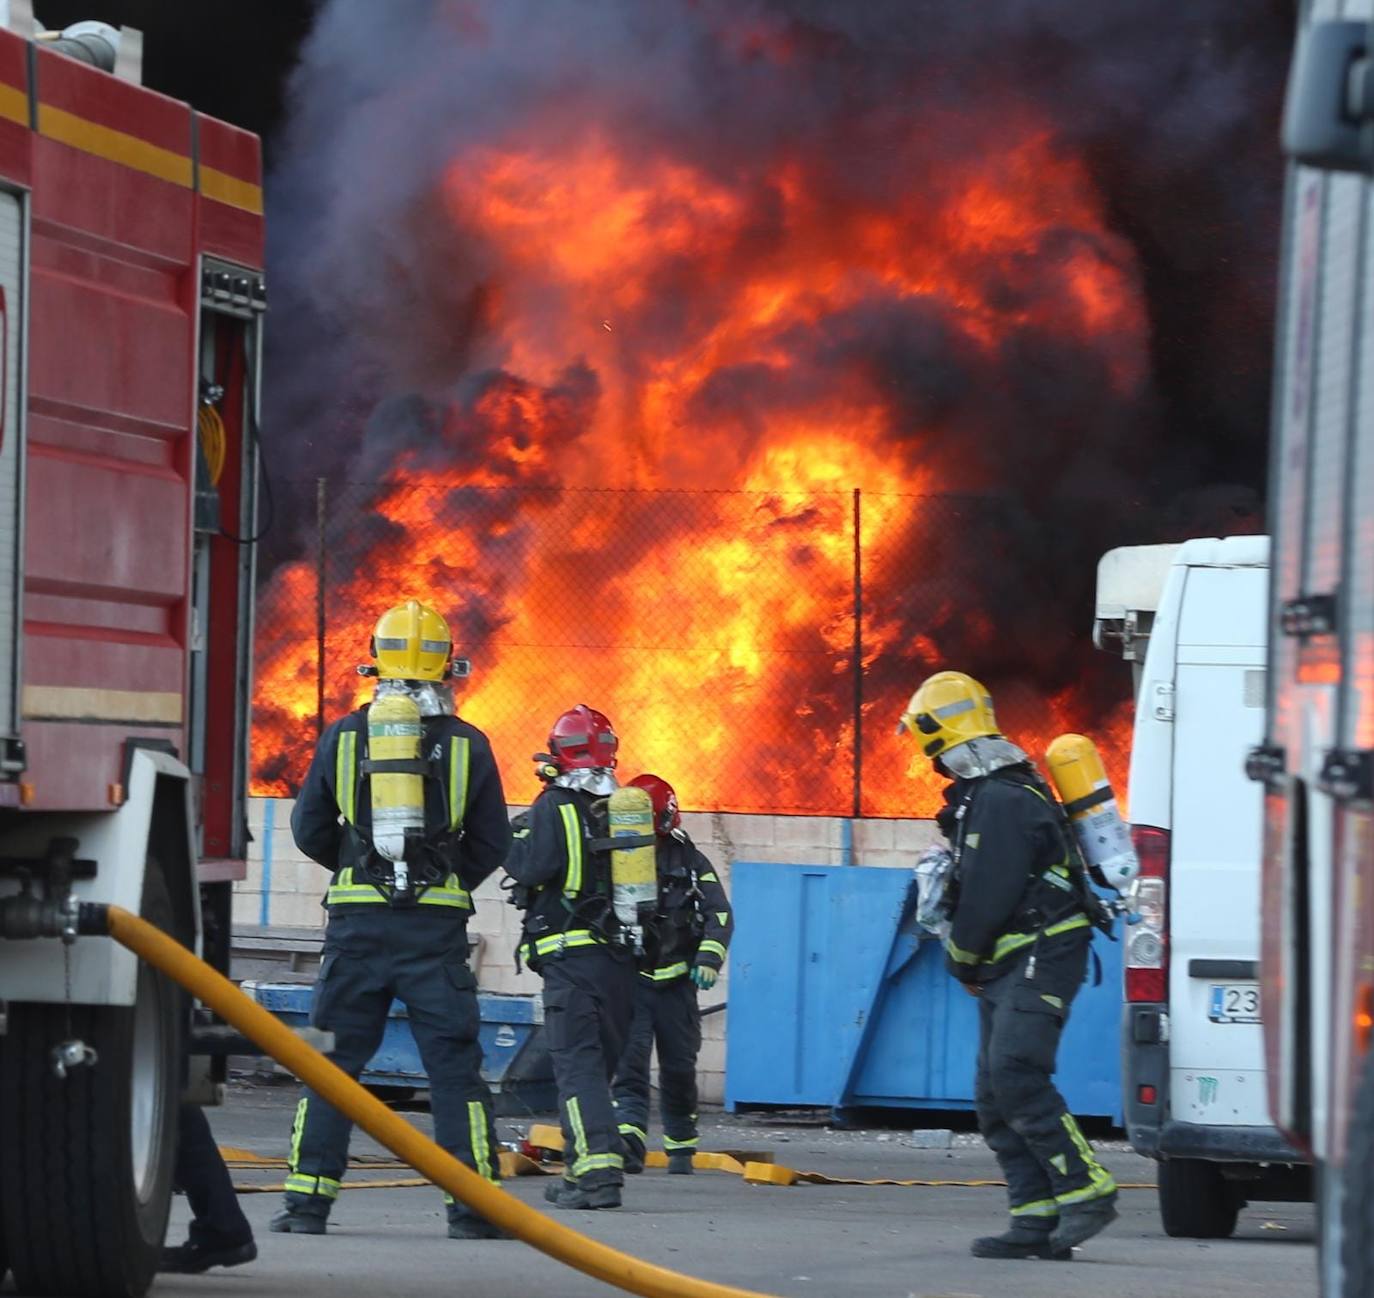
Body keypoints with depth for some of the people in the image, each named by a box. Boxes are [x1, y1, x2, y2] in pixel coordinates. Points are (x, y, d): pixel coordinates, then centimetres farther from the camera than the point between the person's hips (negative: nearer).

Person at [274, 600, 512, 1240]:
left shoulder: (344, 736, 1)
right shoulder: (467, 745, 1)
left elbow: (310, 831, 8)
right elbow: (493, 844, 5)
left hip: (357, 919, 1)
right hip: (438, 924, -1)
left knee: (333, 1060, 7)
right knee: (453, 1064, 3)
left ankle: (308, 1198, 4)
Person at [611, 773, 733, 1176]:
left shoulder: (691, 864, 3)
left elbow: (719, 915, -5)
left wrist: (709, 958, -20)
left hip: (675, 981, 0)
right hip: (629, 980, 0)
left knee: (679, 1068, 8)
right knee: (629, 1063, -16)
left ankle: (680, 1148, 22)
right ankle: (629, 1140, -28)